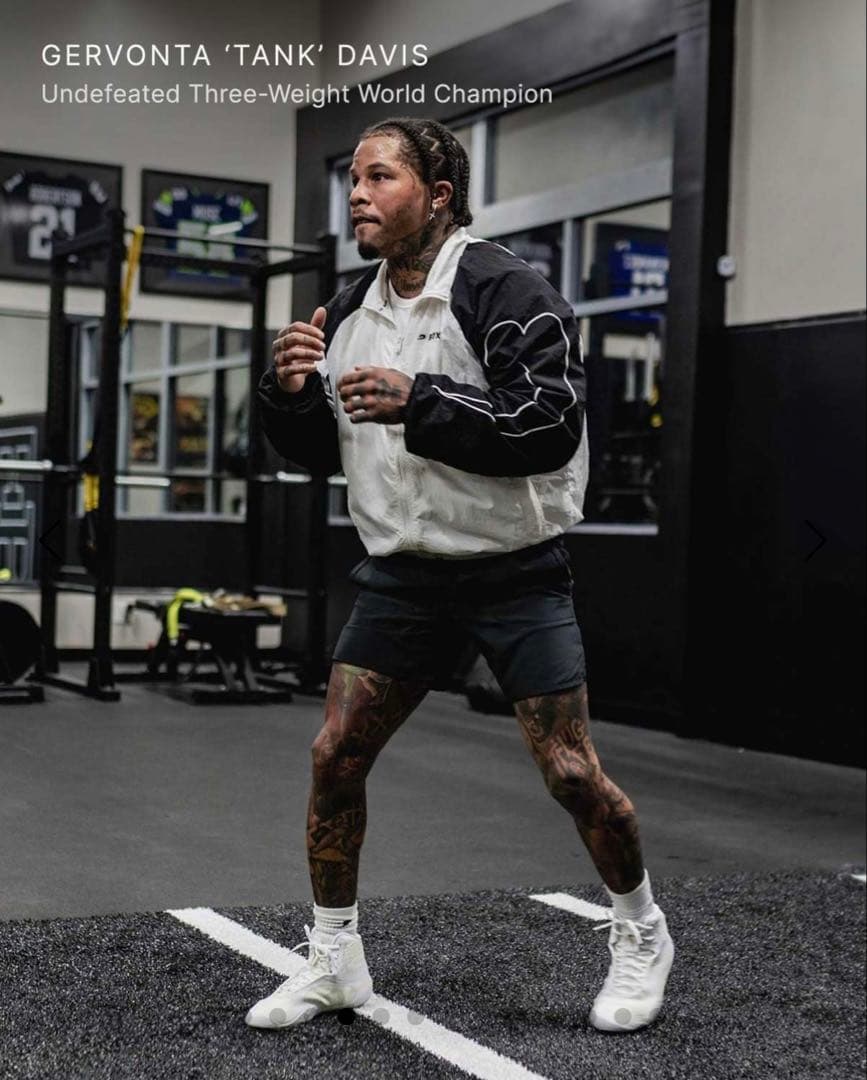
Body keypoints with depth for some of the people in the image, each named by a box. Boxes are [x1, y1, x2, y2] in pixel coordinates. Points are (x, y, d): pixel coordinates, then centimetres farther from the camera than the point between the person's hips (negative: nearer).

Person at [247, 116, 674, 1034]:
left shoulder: (506, 293, -14)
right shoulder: (347, 314, 6)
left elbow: (553, 424, -24)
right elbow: (319, 452, 13)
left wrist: (420, 401, -31)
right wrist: (290, 393, -8)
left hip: (514, 572, -5)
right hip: (402, 573, 6)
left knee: (570, 772, -4)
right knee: (334, 756, 0)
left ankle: (640, 938, 23)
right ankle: (333, 960, 18)